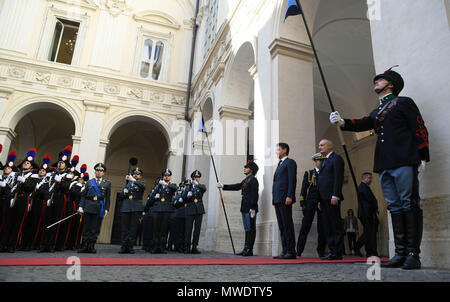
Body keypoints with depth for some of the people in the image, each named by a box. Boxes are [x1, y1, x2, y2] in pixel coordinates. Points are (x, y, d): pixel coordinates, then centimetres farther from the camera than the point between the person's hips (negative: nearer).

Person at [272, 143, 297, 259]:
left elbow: (292, 180, -12)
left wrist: (289, 196, -20)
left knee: (287, 225, -7)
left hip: (285, 199, -9)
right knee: (282, 226, 8)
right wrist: (274, 198, 17)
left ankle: (291, 252, -1)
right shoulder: (280, 164, 24)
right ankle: (285, 251, 13)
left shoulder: (290, 162, -2)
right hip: (277, 199, 9)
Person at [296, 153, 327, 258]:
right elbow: (303, 189, 4)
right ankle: (299, 251, -1)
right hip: (310, 202, -2)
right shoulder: (308, 173, 10)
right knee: (305, 226, -5)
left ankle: (321, 251, 14)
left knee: (322, 228, 2)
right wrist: (303, 204, -5)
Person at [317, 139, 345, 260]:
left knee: (336, 226, -5)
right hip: (324, 198, 9)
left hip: (332, 197, -9)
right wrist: (320, 200, 17)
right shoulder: (324, 161, 25)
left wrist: (335, 196, -20)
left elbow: (338, 178, -12)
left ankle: (337, 253, -2)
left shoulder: (336, 158, -2)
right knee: (328, 227, 7)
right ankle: (332, 251, 11)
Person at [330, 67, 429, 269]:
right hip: (385, 165, 6)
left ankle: (413, 254, -4)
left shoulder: (404, 102, 7)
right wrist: (342, 122, -11)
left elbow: (420, 129, 0)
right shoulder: (377, 112, 26)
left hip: (404, 162, -6)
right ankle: (400, 253, 6)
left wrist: (423, 158, -8)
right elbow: (363, 124, 8)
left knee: (409, 205, -7)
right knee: (395, 207, 4)